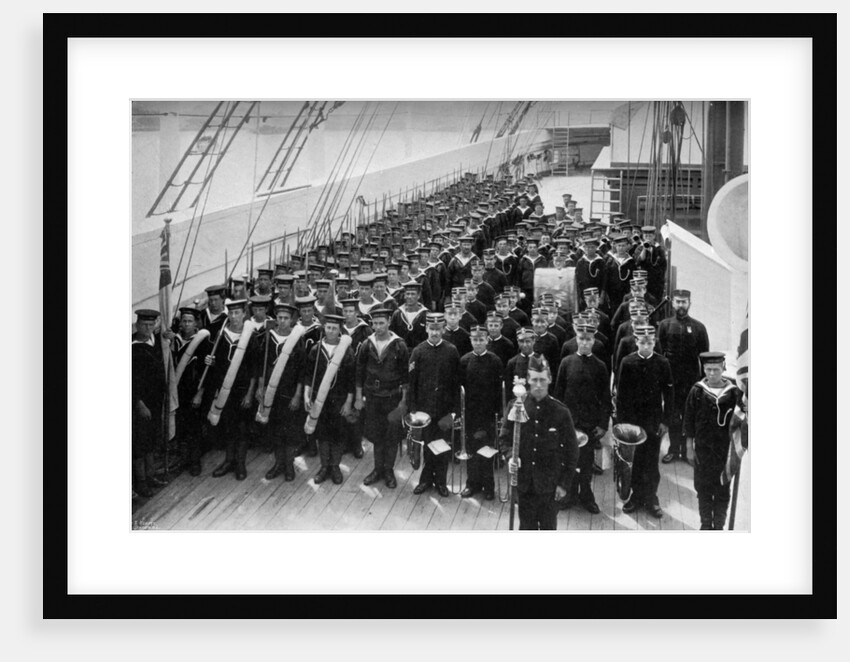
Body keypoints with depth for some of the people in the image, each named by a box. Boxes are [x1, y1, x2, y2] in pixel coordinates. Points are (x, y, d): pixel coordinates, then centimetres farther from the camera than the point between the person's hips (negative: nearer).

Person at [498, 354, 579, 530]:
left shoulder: (560, 412, -8)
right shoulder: (515, 406, -3)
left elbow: (571, 451, -2)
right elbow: (504, 438, 7)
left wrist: (565, 483, -5)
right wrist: (510, 456, -14)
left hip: (550, 483, -1)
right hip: (523, 481, 2)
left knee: (548, 527, 7)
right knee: (527, 527, 12)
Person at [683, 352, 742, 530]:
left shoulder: (733, 392, -6)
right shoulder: (697, 391, -4)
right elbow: (688, 420, 1)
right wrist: (689, 446, 0)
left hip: (725, 449, -1)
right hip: (703, 449, 1)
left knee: (723, 491, 7)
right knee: (703, 489, 9)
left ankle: (719, 525, 19)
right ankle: (706, 524, 23)